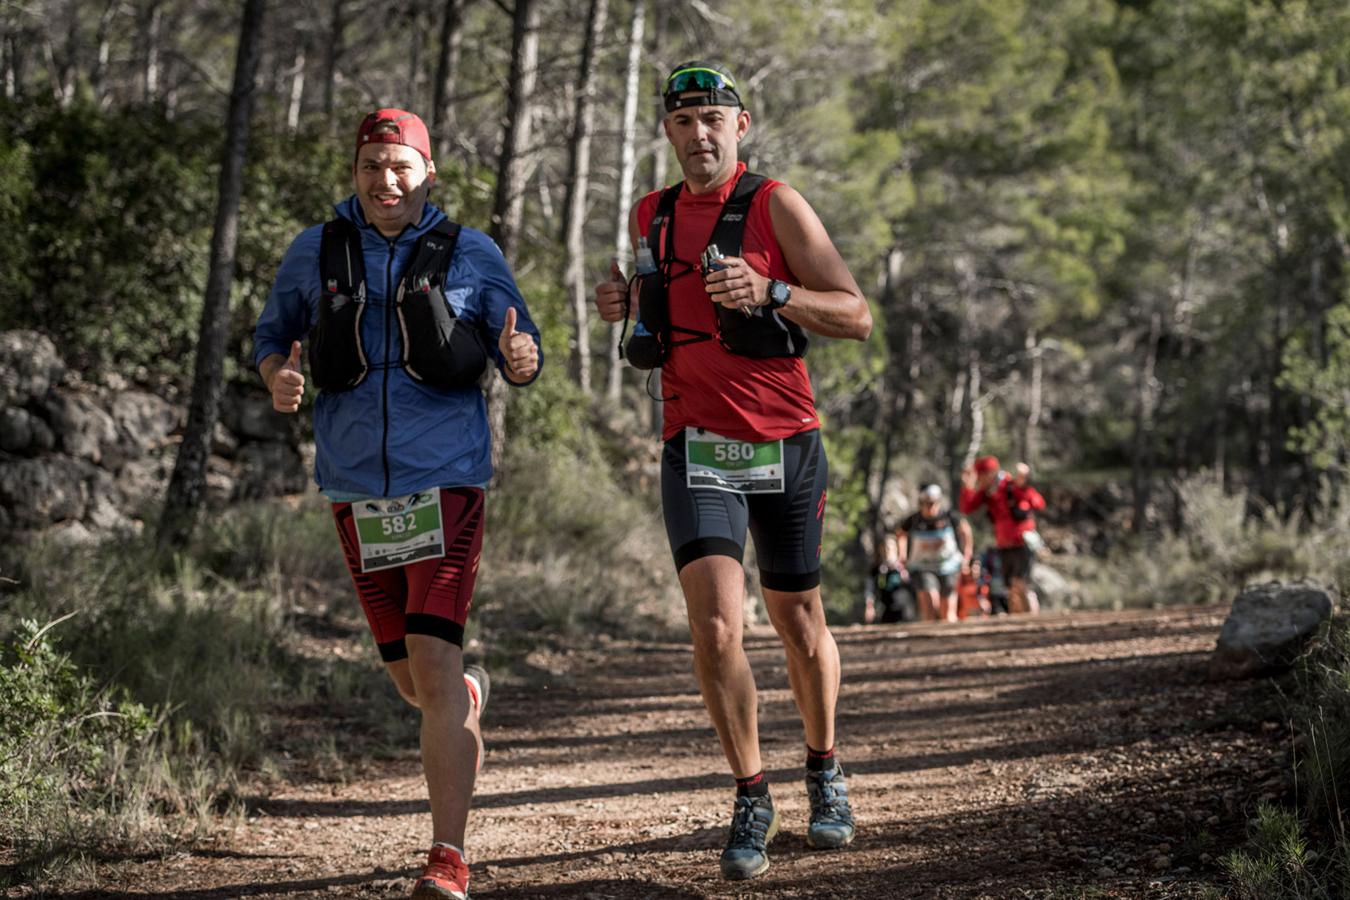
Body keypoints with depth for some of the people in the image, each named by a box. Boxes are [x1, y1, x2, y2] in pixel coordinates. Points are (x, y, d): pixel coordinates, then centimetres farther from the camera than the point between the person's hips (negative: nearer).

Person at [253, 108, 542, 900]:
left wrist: (522, 357, -21)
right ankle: (468, 694, 51)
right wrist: (278, 376, -10)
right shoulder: (315, 254, 5)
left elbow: (523, 357, 4)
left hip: (445, 484, -3)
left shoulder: (472, 256, 1)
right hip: (357, 491, 3)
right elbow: (272, 334, 14)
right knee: (410, 680, 13)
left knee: (433, 669, -15)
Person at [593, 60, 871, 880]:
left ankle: (825, 773, 37)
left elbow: (856, 317, -8)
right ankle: (752, 799, -2)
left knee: (801, 629, 13)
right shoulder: (651, 218, 9)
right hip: (697, 451, 2)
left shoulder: (776, 206, -5)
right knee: (717, 628, -16)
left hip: (786, 447, -2)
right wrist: (626, 306, 4)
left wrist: (768, 293, -24)